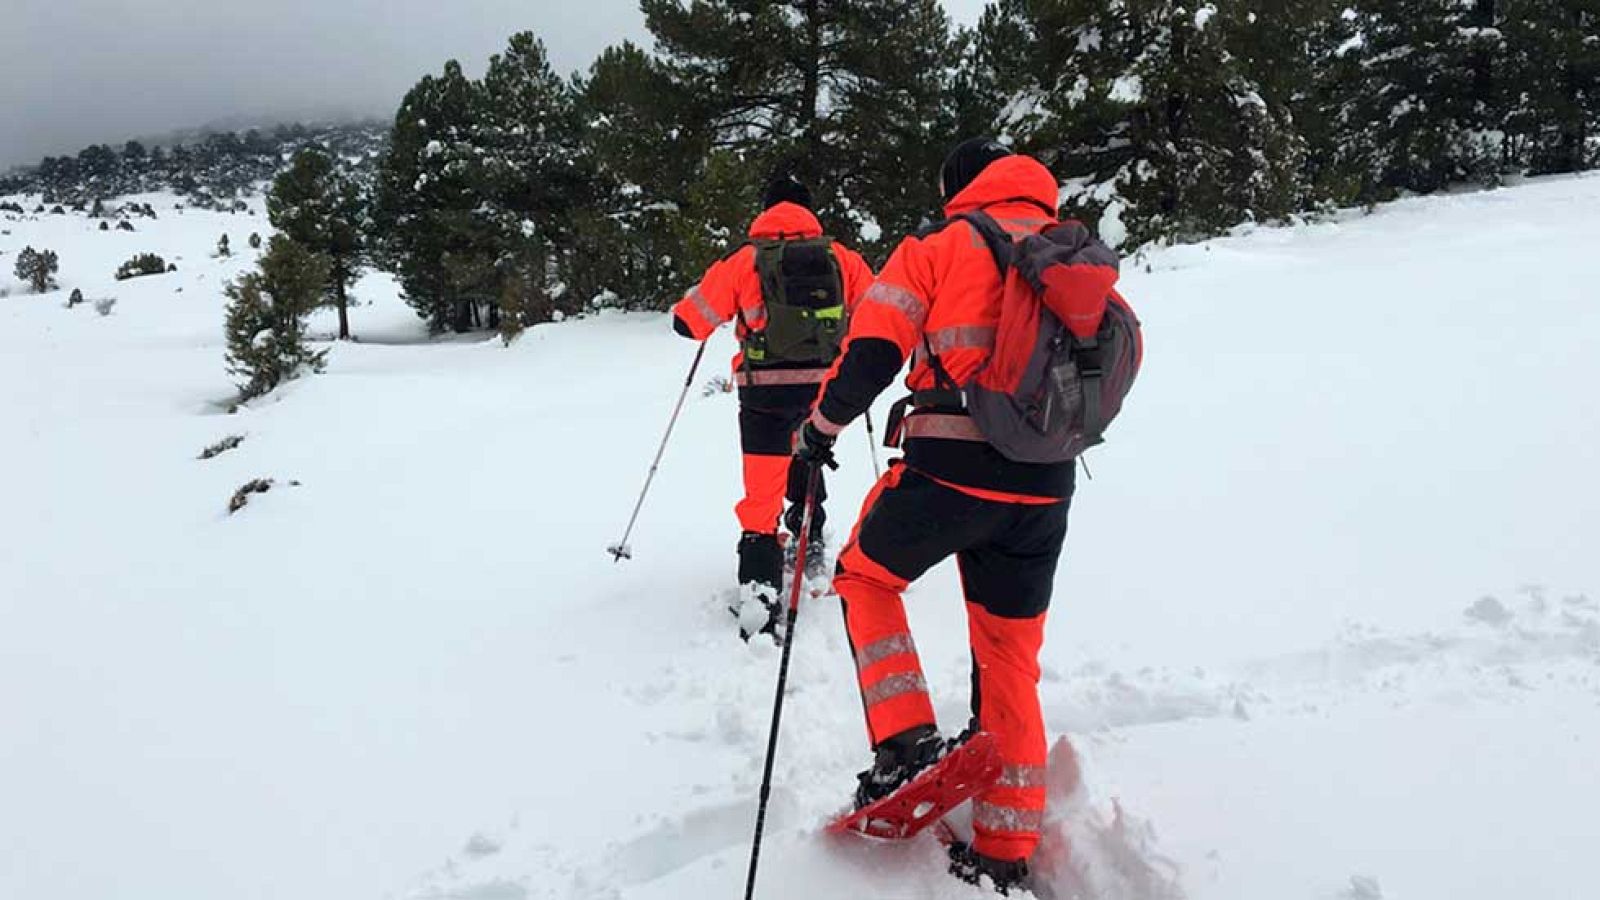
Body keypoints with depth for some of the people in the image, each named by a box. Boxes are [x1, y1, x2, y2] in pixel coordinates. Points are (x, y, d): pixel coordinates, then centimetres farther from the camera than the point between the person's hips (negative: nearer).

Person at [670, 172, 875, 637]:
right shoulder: (840, 257, 2)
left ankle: (760, 589, -14)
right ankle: (810, 543, 40)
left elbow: (689, 321, 0)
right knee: (803, 459, 30)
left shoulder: (745, 260, -3)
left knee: (762, 493, -3)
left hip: (765, 393, -3)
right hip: (824, 389, 3)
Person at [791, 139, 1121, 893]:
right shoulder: (1082, 258, 15)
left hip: (949, 470, -5)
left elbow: (871, 354, -7)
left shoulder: (942, 245, 0)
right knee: (1010, 660, 16)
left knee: (864, 575, 21)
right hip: (1045, 489, 5)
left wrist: (821, 427, 8)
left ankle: (907, 744, 6)